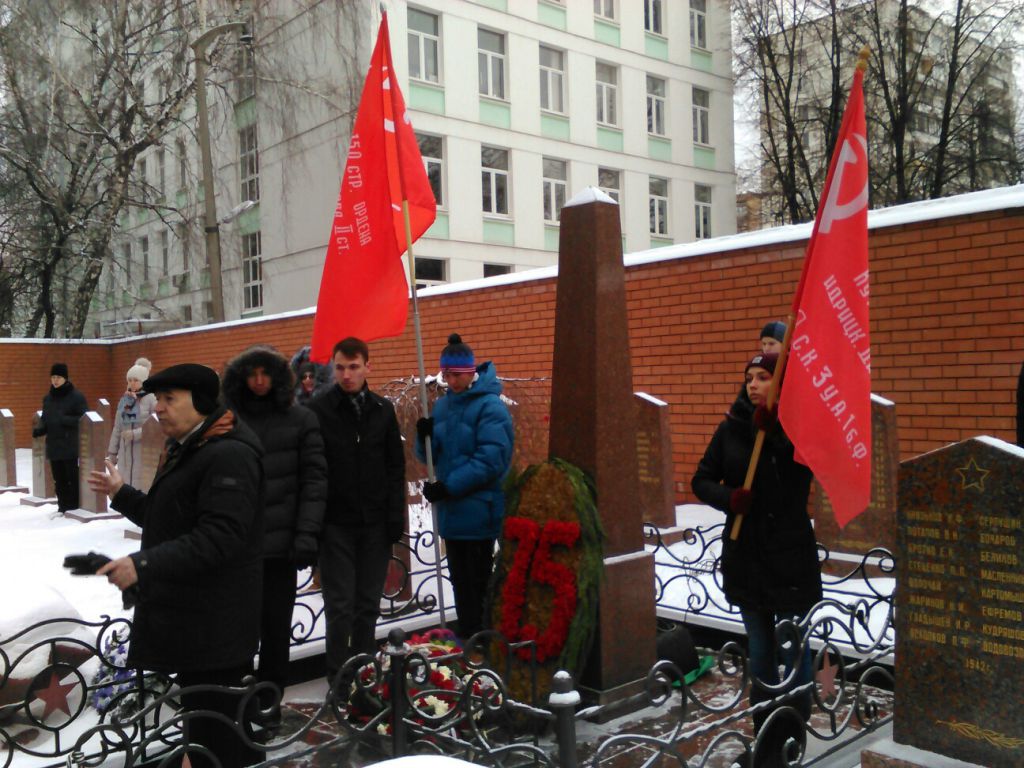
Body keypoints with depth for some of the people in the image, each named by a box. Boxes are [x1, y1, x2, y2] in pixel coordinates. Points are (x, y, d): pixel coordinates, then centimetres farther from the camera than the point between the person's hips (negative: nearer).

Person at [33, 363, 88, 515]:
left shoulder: (76, 396, -6)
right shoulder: (47, 398, 12)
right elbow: (44, 420, 17)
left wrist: (64, 419, -19)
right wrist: (38, 430, -2)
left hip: (71, 446, -6)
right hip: (53, 445, 6)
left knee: (73, 478, -5)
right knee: (59, 479, 10)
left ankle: (75, 507, 3)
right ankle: (63, 507, 18)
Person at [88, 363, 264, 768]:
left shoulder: (229, 454, -18)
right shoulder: (185, 450, 17)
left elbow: (219, 537, -26)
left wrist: (144, 564, -29)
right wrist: (122, 495, 13)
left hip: (214, 624, -11)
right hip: (190, 617, 11)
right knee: (201, 718, 21)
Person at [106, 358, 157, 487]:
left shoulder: (152, 398, -7)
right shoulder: (124, 399, 12)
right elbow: (117, 428, 17)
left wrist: (135, 434, -19)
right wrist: (112, 451, 17)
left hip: (144, 452, -6)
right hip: (126, 452, 6)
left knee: (143, 486, -8)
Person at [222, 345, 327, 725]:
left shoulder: (301, 419, 0)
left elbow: (314, 479, -3)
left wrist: (307, 533, -9)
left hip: (280, 539, -1)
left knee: (275, 622, 8)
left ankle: (269, 697, 22)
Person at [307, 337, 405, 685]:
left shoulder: (383, 409, 6)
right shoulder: (318, 409, -4)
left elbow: (396, 467, 9)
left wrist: (396, 514, 2)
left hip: (375, 523, 3)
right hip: (336, 523, -3)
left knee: (368, 603, 11)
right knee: (341, 604, 1)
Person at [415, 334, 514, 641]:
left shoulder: (489, 406, -12)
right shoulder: (443, 405, 10)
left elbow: (492, 460, -20)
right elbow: (430, 456, 14)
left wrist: (449, 486, -20)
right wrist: (425, 436, -8)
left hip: (478, 513, -7)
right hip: (452, 511, 8)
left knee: (474, 588, 0)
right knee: (462, 584, 17)